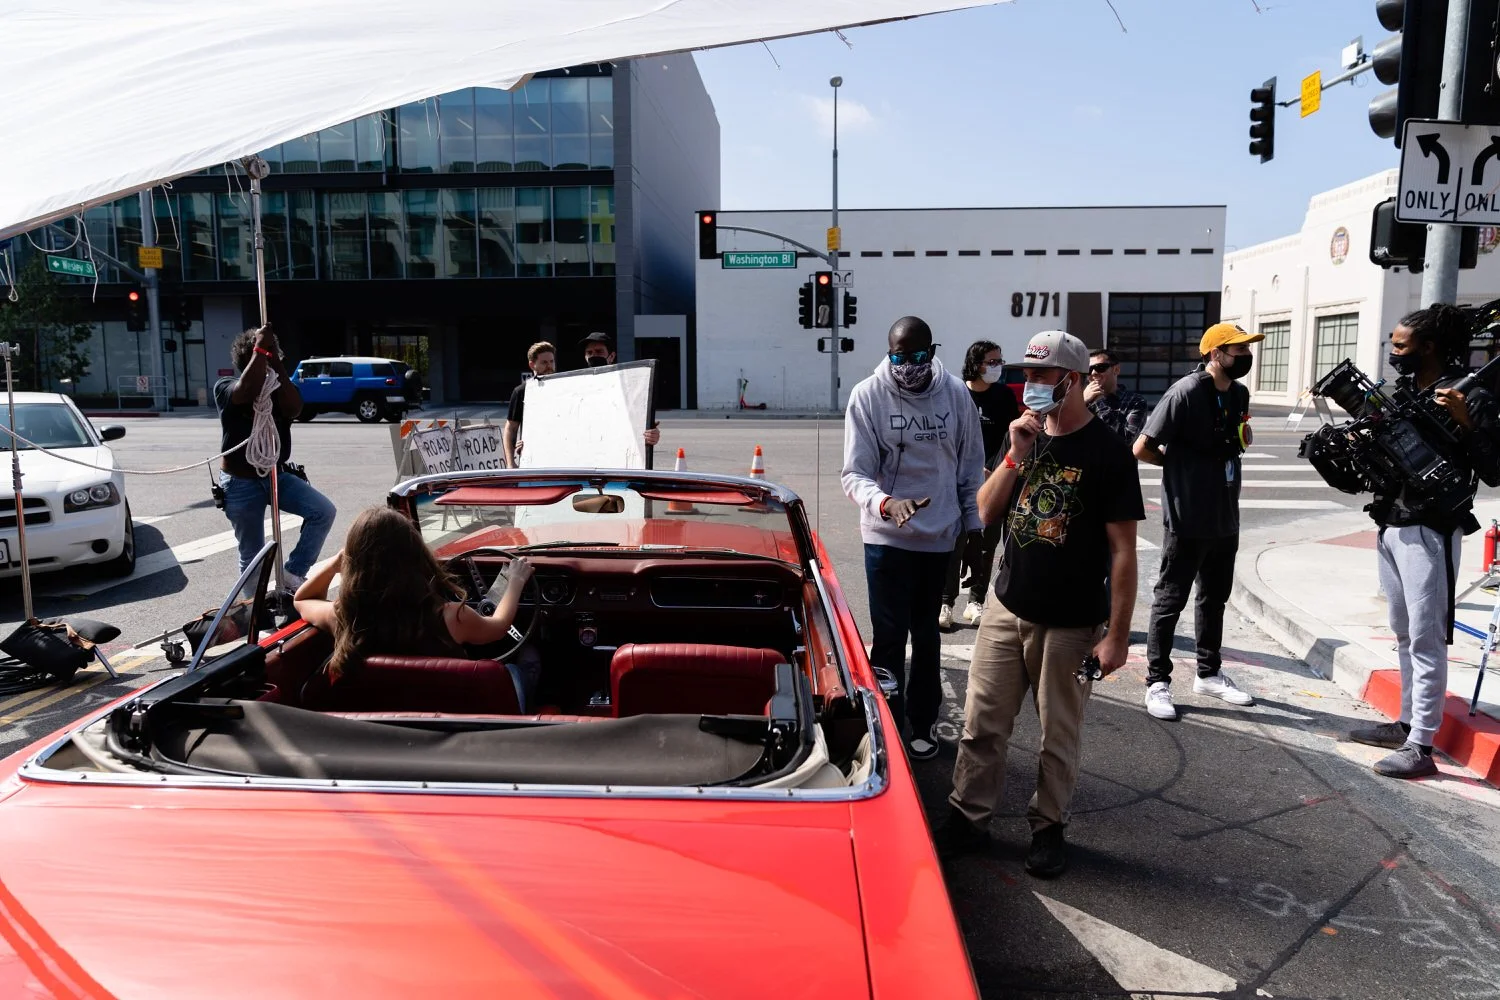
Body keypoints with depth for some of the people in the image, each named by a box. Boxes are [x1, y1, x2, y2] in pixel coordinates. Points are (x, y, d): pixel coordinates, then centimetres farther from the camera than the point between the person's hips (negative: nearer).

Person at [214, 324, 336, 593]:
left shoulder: (276, 389, 6)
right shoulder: (225, 388, -4)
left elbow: (294, 408, -18)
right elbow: (249, 390, -29)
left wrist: (276, 364, -19)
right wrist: (260, 348, -24)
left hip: (277, 475, 3)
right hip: (241, 483, -3)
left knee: (324, 511, -19)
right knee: (252, 556, 4)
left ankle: (293, 573, -7)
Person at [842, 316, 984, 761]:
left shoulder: (956, 394, -4)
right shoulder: (868, 396, -11)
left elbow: (971, 468, 6)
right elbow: (855, 474, -13)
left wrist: (974, 527, 7)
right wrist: (885, 503, -32)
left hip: (939, 537, 3)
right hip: (887, 538, -2)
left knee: (927, 634, 15)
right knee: (889, 636, 1)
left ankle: (922, 721, 30)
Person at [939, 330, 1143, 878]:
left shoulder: (1107, 451, -11)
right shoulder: (1026, 436, 6)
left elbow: (1122, 551, -11)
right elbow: (986, 513, 3)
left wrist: (1117, 634, -13)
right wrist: (1015, 458, -12)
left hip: (1071, 624, -4)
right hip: (1006, 609, 5)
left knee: (1059, 737, 11)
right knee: (982, 725, 10)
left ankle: (1048, 828, 29)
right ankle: (969, 817, 24)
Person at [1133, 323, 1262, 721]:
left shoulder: (1239, 393, 8)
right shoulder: (1186, 392, -17)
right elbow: (1143, 448, -17)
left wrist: (1243, 436, 1)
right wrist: (1179, 465, -1)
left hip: (1226, 518, 8)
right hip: (1188, 519, -8)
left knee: (1214, 598, 18)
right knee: (1170, 600, 1)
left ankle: (1209, 674, 32)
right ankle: (1157, 682, 10)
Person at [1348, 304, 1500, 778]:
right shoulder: (1401, 392, 11)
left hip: (1429, 533, -8)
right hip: (1390, 528, 8)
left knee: (1426, 640, -4)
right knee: (1404, 635, 16)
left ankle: (1420, 747, 1)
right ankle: (1408, 723, 28)